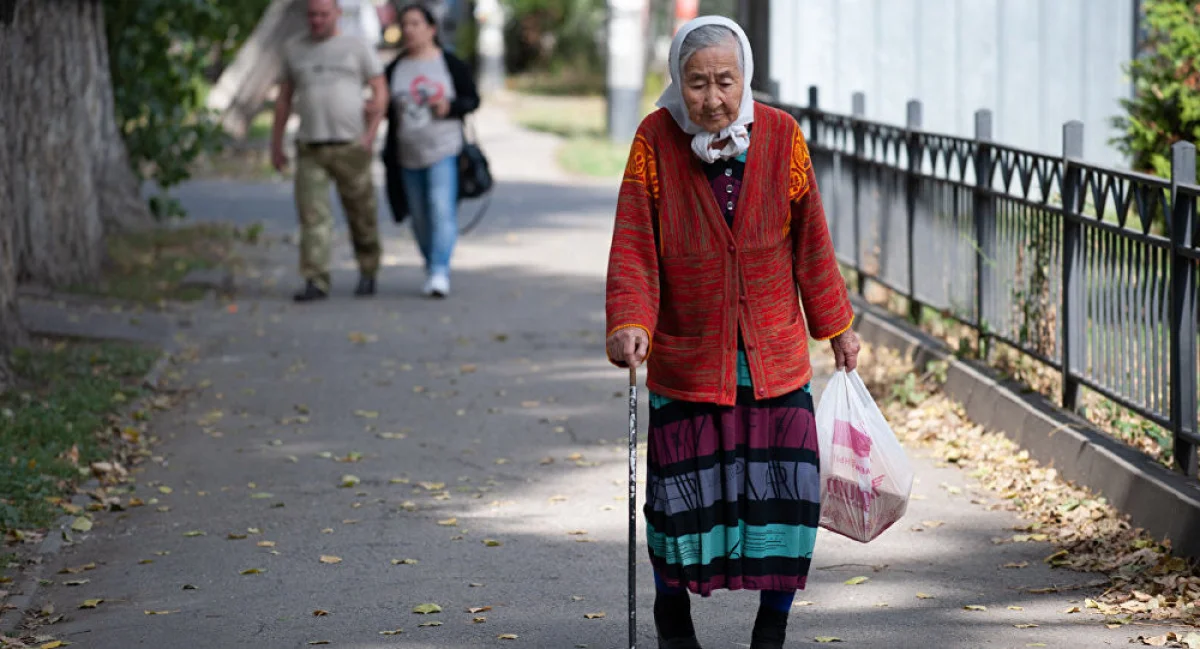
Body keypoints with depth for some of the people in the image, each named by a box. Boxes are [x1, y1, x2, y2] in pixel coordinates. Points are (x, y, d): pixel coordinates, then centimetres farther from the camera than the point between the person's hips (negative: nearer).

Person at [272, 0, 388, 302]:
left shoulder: (357, 47, 4)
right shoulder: (294, 49, 12)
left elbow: (380, 92, 2)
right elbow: (284, 98, 18)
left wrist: (370, 134, -10)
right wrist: (276, 144, 14)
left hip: (350, 144, -2)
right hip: (310, 147, 2)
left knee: (361, 214, 4)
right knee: (312, 215, -8)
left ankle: (368, 274, 22)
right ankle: (316, 282, -9)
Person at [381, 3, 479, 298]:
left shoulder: (451, 64, 0)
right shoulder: (394, 69, 9)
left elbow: (473, 99, 4)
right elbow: (385, 108, 14)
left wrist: (451, 107, -15)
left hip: (444, 151, -4)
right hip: (408, 157, 4)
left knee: (442, 208, -17)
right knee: (420, 218, 9)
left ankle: (440, 272, -20)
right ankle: (431, 269, 24)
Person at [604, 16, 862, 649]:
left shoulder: (780, 135, -4)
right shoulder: (656, 141, -8)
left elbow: (810, 238, 5)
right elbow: (633, 245, -9)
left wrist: (835, 326, 10)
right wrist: (629, 323, -23)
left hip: (776, 355, 1)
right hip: (686, 356, -1)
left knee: (785, 491, -3)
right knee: (679, 491, 3)